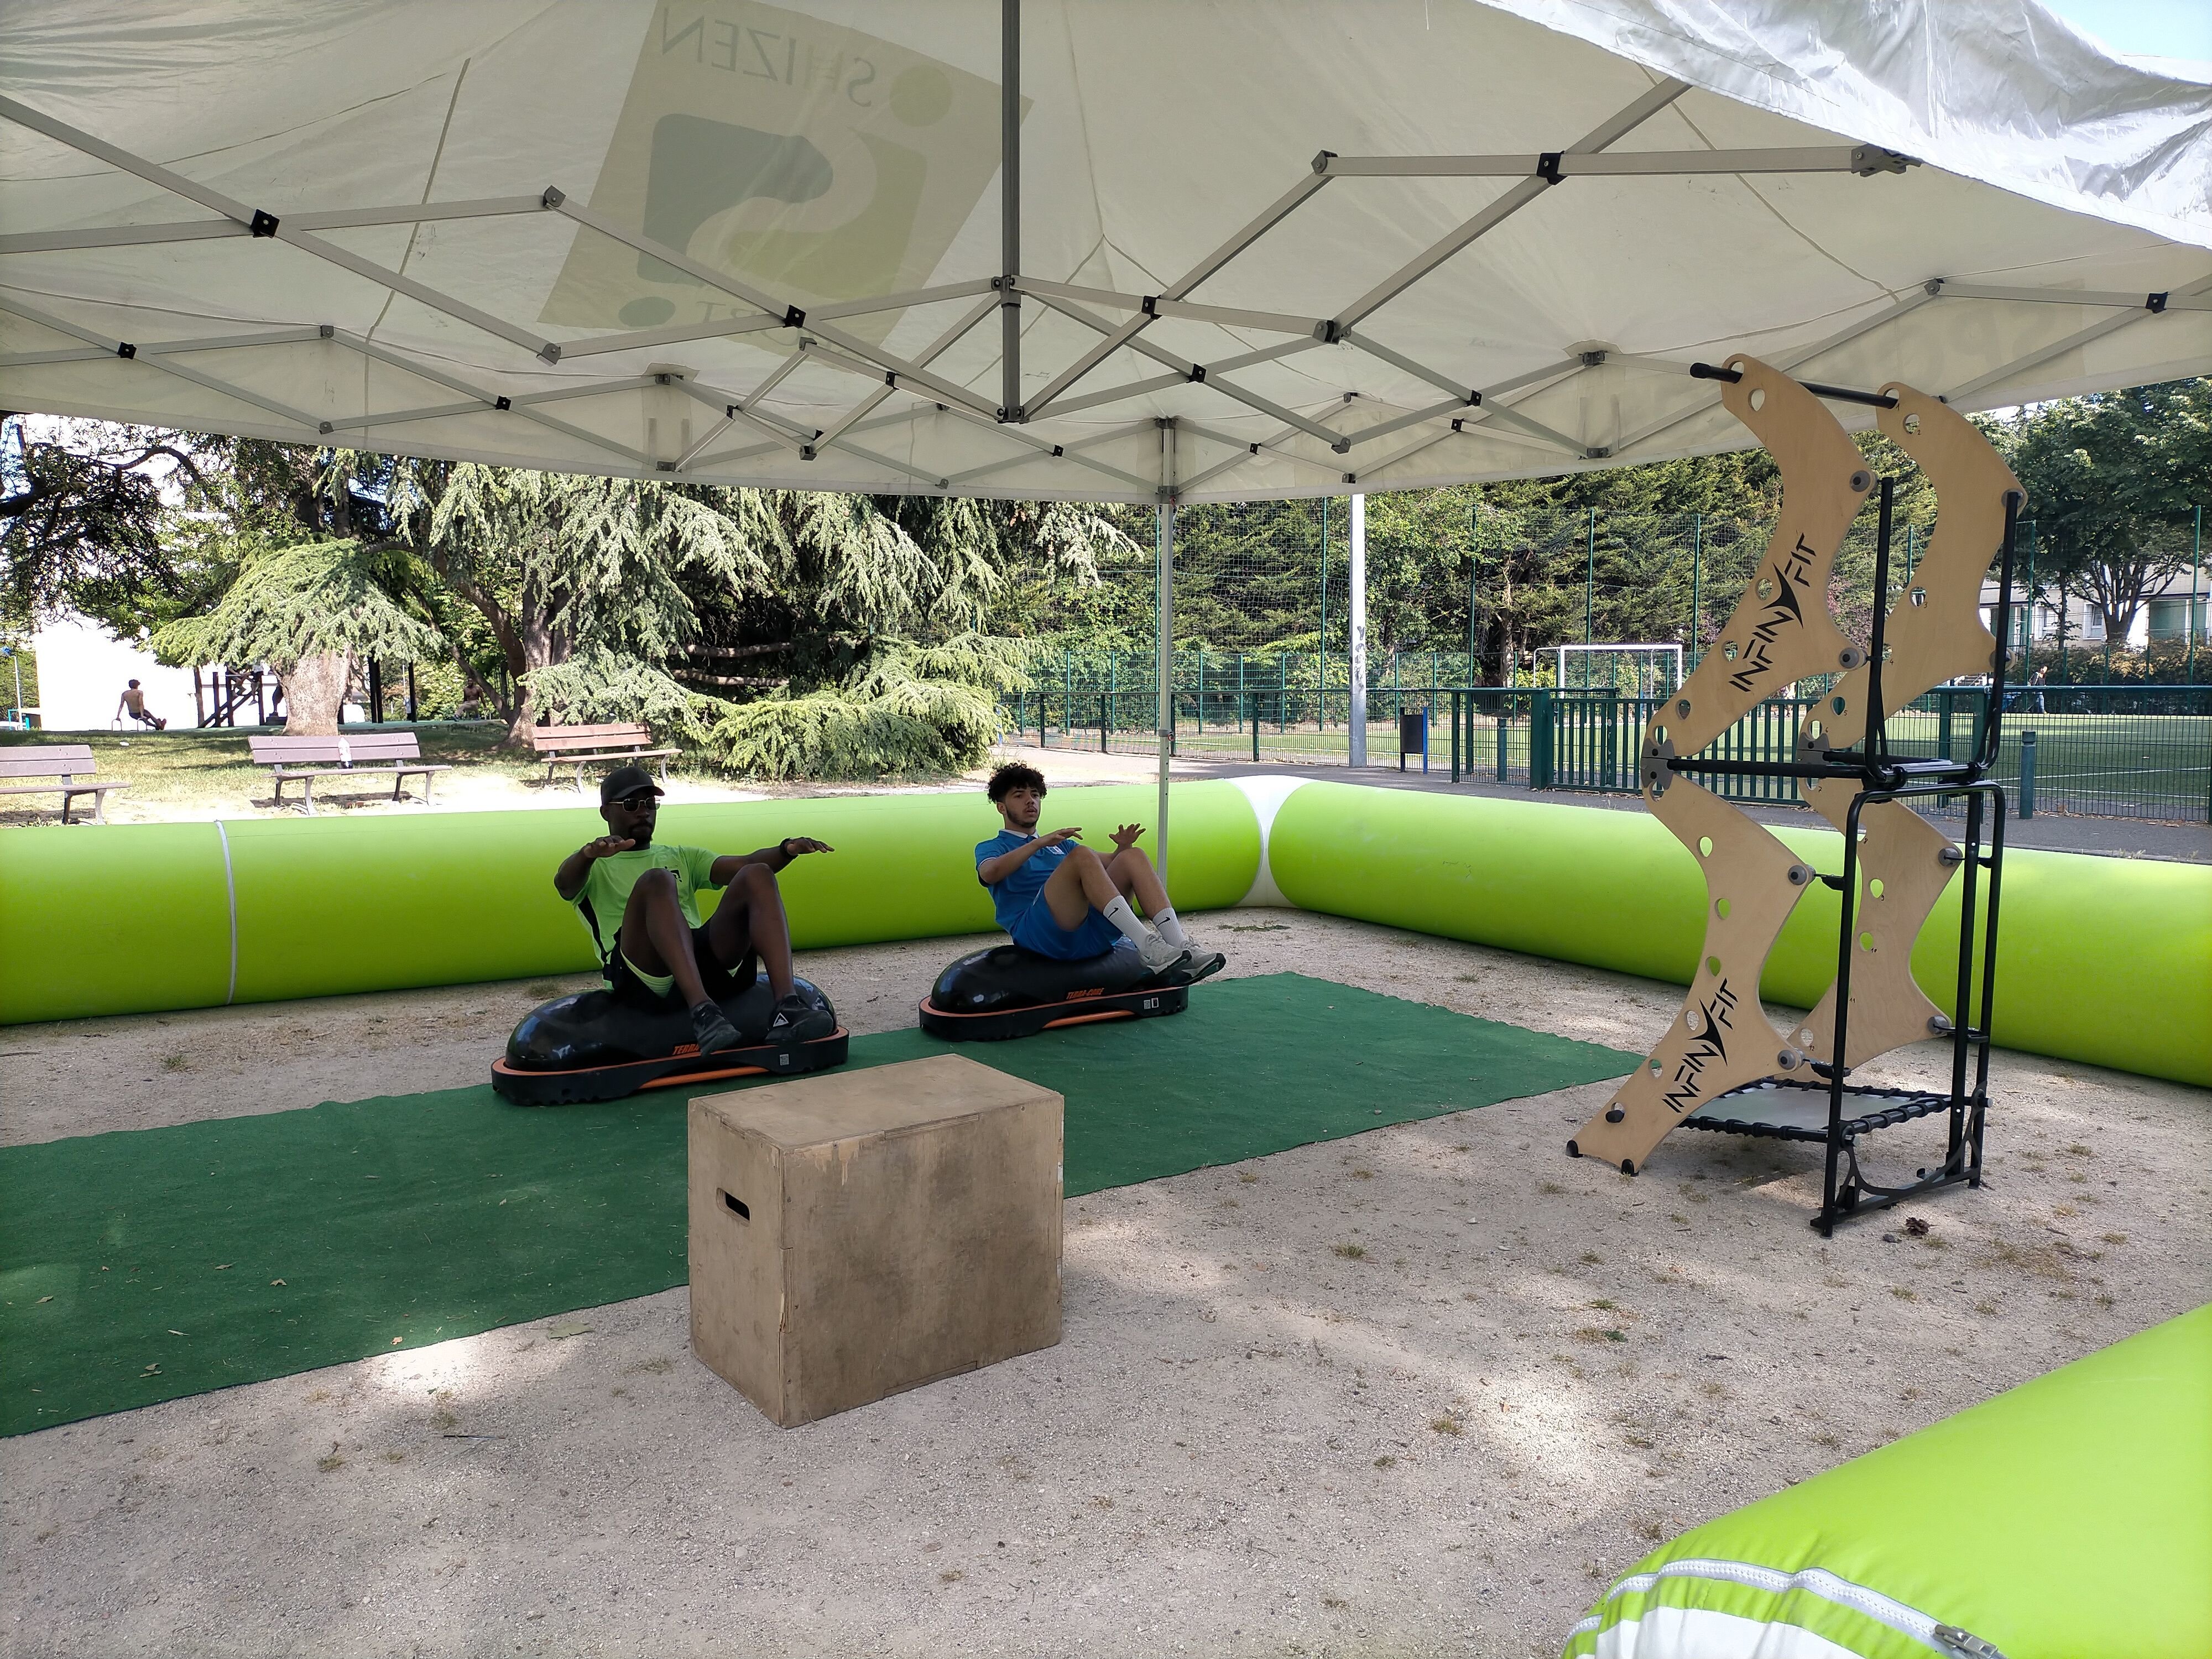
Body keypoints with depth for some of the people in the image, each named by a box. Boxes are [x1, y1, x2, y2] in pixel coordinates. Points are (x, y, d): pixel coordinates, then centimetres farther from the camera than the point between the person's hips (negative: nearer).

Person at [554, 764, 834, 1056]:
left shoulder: (682, 858, 33)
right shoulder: (593, 867, 22)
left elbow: (743, 864, 14)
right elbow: (563, 884, -4)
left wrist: (787, 849, -7)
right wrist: (589, 853, -28)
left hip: (707, 960, 4)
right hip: (642, 977, -4)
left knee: (757, 876, -17)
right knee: (656, 881, -30)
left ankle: (788, 1007, -37)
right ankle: (703, 1012, -49)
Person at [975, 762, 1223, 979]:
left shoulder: (1061, 845, 36)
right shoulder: (990, 848, 18)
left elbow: (1106, 867, 26)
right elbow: (989, 873, -8)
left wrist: (1122, 847, 3)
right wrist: (1039, 843, -18)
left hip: (1090, 933, 6)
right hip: (1038, 934, -5)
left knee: (1133, 856, -12)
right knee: (1082, 855, -27)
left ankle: (1180, 945, -30)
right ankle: (1147, 947, -39)